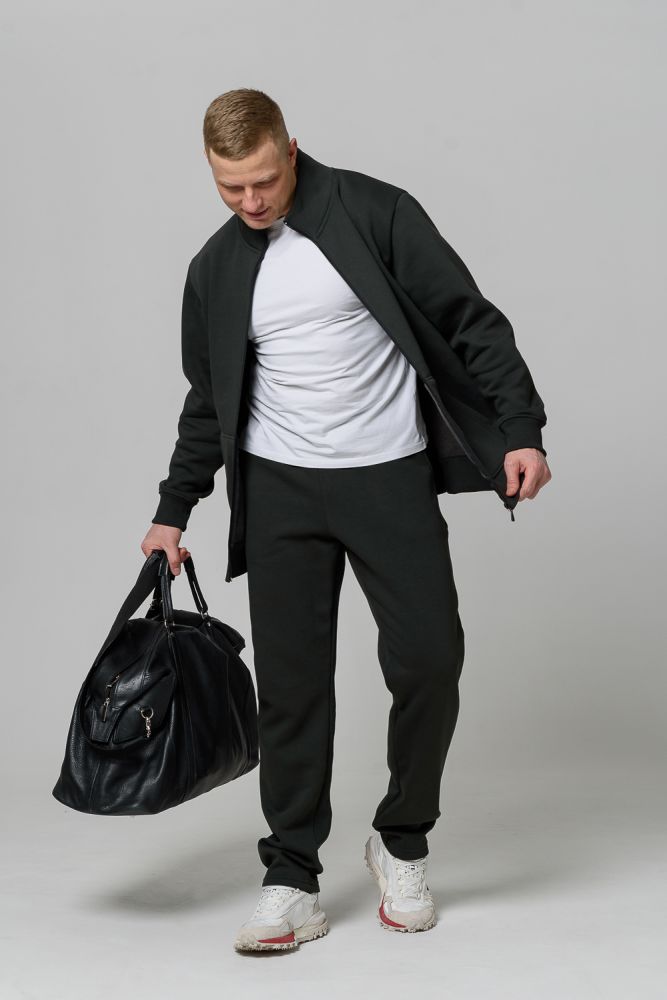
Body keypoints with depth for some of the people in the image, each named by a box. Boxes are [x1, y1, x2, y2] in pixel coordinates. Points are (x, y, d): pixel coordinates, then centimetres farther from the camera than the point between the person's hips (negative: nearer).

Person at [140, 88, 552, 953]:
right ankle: (291, 881, 10)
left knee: (429, 660, -6)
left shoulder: (376, 214, -4)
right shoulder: (215, 270, 8)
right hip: (280, 492, 2)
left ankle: (401, 840, 18)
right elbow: (209, 401, 18)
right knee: (290, 684, 0)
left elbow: (470, 323, -5)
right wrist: (174, 511, 16)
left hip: (392, 478, -2)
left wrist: (520, 429, -14)